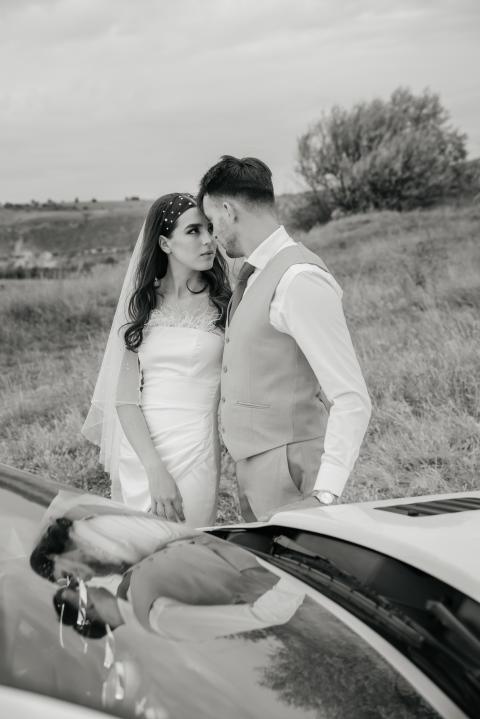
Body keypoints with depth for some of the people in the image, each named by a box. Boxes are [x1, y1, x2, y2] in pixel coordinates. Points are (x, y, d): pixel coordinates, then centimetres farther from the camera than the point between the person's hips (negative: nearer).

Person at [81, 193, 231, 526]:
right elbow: (125, 397, 0)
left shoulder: (223, 303, 2)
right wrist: (155, 470, -12)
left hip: (195, 449, -2)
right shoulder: (142, 304, 6)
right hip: (137, 451, 2)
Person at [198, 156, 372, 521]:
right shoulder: (253, 275, 11)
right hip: (252, 465, 9)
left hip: (289, 472, -9)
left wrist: (325, 495, -29)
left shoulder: (300, 279, -19)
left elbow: (353, 400, -23)